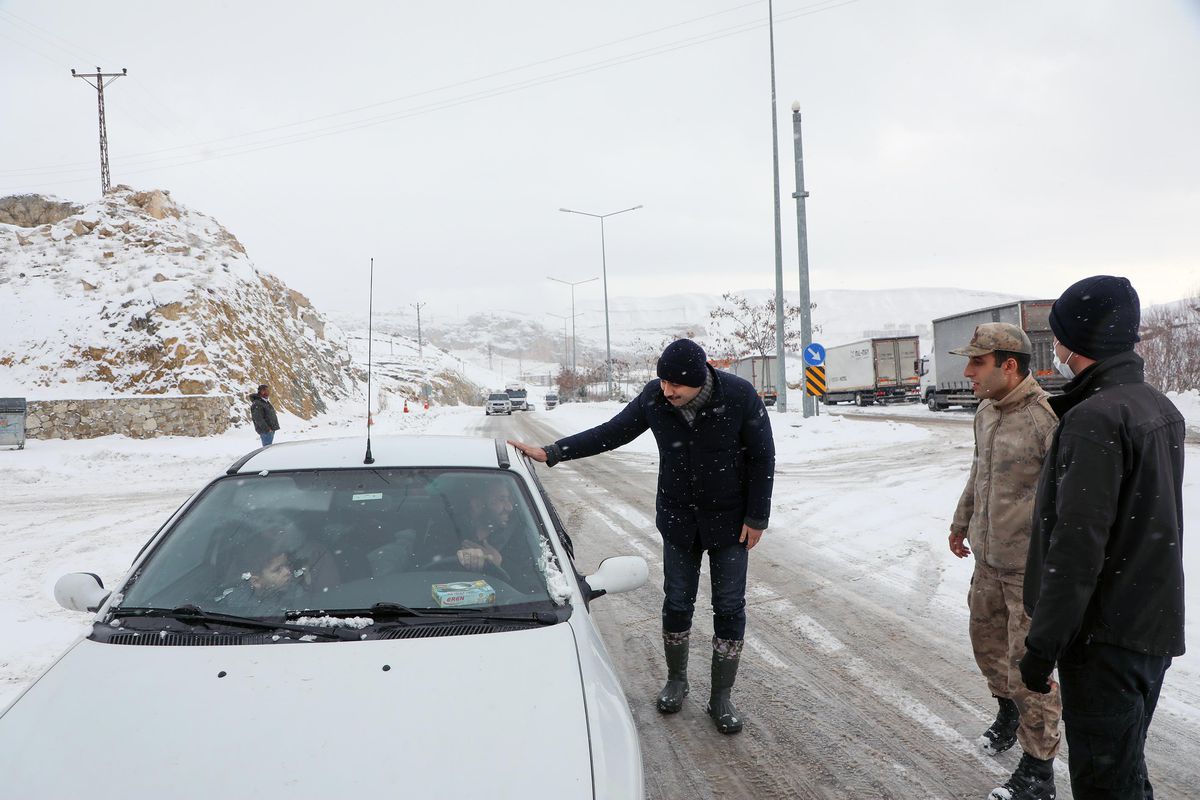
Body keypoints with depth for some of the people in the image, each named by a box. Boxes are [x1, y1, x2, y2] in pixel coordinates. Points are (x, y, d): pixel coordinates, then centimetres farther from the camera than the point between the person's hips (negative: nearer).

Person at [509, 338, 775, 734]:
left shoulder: (740, 397, -21)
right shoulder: (654, 398, -14)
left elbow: (763, 457, -11)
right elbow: (611, 433, -5)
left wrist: (756, 518, -10)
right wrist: (551, 453, -12)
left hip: (730, 523, -2)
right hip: (678, 520, 2)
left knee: (729, 609, 4)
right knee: (677, 604, 10)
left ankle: (721, 698, 19)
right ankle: (676, 680, 33)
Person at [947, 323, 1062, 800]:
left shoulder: (1049, 418, -22)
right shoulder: (986, 411, 5)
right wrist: (962, 521, 27)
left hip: (1033, 567, -8)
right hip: (988, 556, 8)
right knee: (986, 638, 23)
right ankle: (1008, 712, 49)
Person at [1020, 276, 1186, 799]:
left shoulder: (1095, 418, -22)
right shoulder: (1159, 408, 9)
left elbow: (1078, 546, -25)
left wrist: (1042, 647, -20)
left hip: (1106, 636, -10)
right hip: (1154, 625, 10)